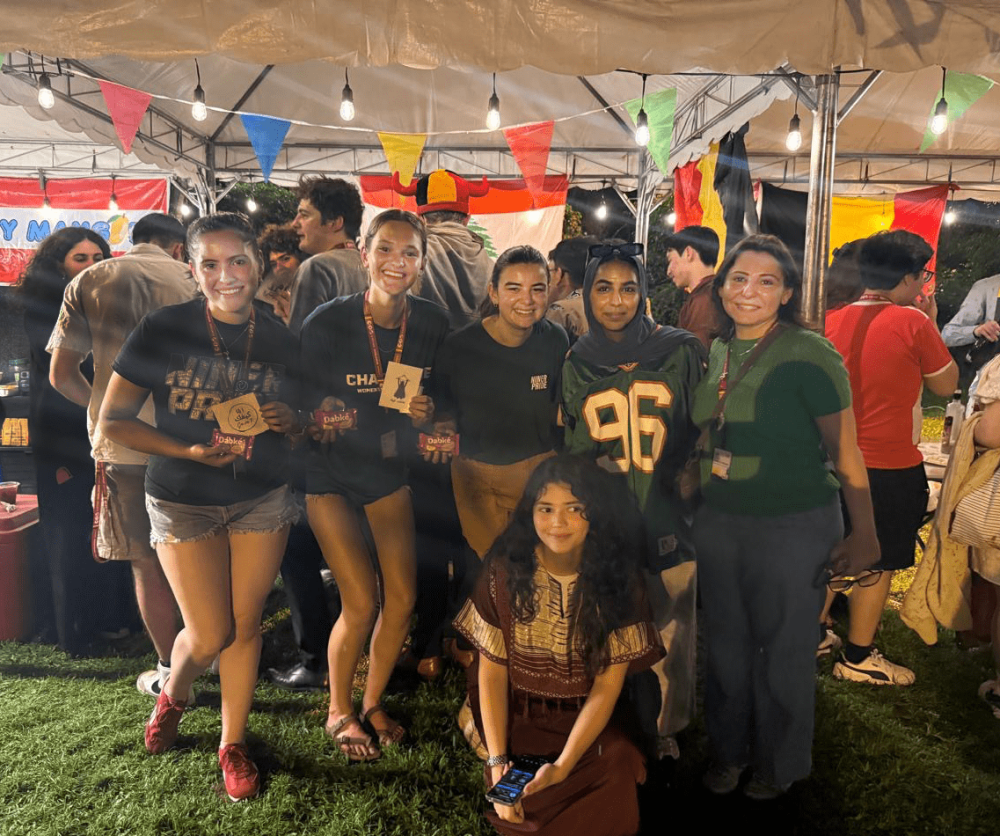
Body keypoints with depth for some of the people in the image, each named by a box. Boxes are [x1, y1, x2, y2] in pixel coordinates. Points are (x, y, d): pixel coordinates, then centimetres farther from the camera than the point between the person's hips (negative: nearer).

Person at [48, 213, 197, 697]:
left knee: (148, 564, 9)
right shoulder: (191, 280, 3)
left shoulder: (89, 282, 1)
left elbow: (61, 374, 1)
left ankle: (171, 673, 19)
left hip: (125, 443, -2)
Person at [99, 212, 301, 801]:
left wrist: (286, 419, -13)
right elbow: (114, 420, -9)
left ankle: (234, 743, 29)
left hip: (264, 498, 2)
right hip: (184, 501, -2)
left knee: (246, 625, 7)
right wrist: (190, 452, -21)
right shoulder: (164, 329, -11)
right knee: (211, 636, 2)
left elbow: (295, 424, 11)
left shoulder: (280, 341, -2)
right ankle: (174, 695, 38)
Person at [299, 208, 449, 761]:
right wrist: (393, 422, -22)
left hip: (388, 468, 4)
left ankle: (373, 702, 28)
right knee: (361, 602, -7)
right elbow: (307, 405, -12)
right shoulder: (328, 323, -19)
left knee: (402, 598, 1)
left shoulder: (432, 323, -8)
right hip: (330, 471, -4)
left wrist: (424, 417, -17)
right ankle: (338, 712, 22)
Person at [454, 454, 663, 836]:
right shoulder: (505, 571, -10)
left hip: (592, 723, 0)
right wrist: (497, 761, -15)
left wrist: (562, 767, -22)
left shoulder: (618, 578, -11)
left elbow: (607, 685, -12)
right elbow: (491, 671, -6)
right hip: (518, 719, 1)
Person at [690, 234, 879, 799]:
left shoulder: (809, 354, -14)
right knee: (727, 641, 17)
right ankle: (729, 749, 40)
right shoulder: (716, 353, 4)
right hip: (718, 523, 5)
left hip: (794, 528, -5)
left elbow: (845, 450, -11)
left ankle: (781, 764, 36)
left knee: (783, 649, 11)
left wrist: (864, 535, -9)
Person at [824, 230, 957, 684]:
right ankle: (858, 658, 19)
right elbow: (946, 384, -2)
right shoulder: (913, 321, -15)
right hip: (891, 465, -6)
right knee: (877, 562, 7)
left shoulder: (833, 320, 0)